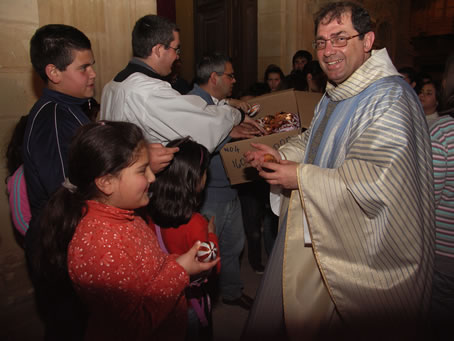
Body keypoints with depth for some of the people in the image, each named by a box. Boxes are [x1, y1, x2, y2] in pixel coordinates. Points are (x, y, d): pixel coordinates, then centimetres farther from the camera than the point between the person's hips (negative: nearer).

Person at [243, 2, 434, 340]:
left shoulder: (389, 99, -22)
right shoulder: (335, 94, 10)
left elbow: (373, 180, -30)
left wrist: (302, 178, -23)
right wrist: (279, 155, 3)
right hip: (316, 235, 9)